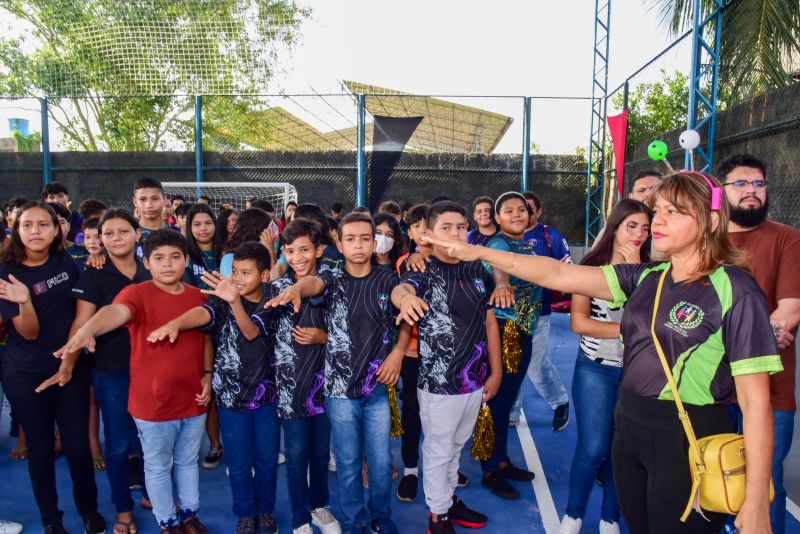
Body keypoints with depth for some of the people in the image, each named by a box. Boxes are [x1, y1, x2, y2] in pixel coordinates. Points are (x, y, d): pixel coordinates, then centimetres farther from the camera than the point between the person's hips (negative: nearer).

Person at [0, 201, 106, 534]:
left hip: (71, 368, 1)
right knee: (40, 447, 10)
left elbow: (80, 315, 4)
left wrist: (69, 363, -2)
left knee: (77, 444, 4)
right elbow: (29, 333, -13)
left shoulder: (67, 264, -2)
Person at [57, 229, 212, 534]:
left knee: (188, 461, 23)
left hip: (193, 398, 4)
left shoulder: (197, 296, 1)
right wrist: (87, 330, -58)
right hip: (153, 402, -4)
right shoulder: (137, 293, -16)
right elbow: (115, 311, -38)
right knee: (158, 467, 16)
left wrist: (207, 374, 0)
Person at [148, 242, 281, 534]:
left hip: (266, 396, 1)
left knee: (266, 460, 14)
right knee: (239, 463, 11)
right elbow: (202, 313, -28)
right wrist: (174, 323, -50)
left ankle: (266, 510, 35)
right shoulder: (223, 302, -5)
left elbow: (251, 333, -23)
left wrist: (235, 301, -42)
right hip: (231, 397, 0)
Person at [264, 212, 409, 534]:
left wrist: (397, 353, -6)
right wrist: (295, 290, -49)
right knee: (348, 463, 11)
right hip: (340, 387, -1)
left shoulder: (388, 280, 1)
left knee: (381, 462, 10)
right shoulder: (333, 278, -3)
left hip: (377, 386, 1)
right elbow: (314, 283, -26)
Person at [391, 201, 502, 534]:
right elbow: (400, 288, -35)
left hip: (475, 379, 5)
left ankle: (449, 498, 44)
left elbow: (489, 320, 8)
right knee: (438, 451, 11)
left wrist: (496, 371, 6)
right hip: (438, 382, -5)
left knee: (455, 447, 24)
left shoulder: (477, 270, 3)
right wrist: (407, 298, -60)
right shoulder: (424, 270, -12)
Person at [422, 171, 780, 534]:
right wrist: (480, 253, -5)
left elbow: (755, 401, -14)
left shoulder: (735, 291, -12)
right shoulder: (646, 278, 4)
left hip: (690, 442, -5)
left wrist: (756, 503, -16)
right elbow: (559, 275, 0)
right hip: (630, 429, 6)